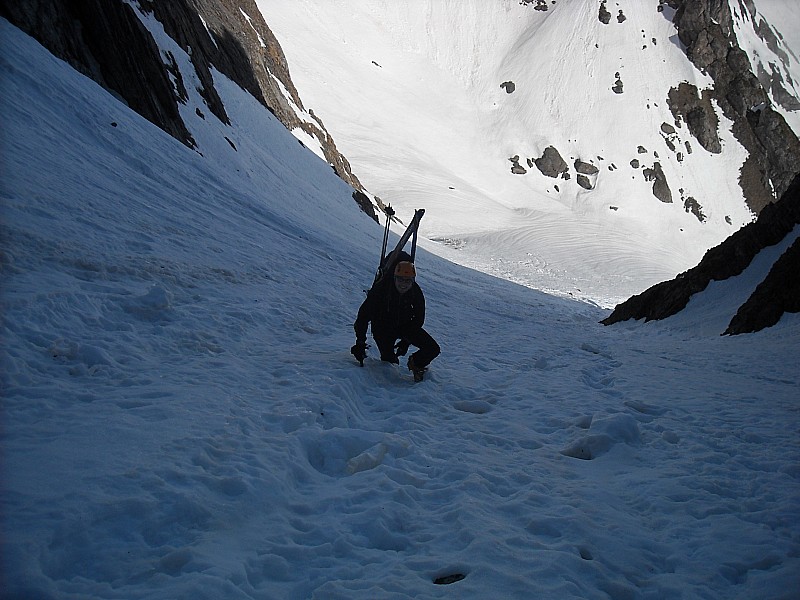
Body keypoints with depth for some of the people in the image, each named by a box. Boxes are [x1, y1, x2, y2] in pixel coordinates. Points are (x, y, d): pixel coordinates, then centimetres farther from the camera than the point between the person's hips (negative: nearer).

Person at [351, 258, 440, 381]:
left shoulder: (416, 292, -19)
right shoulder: (381, 289, -28)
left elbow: (418, 319, -4)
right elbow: (363, 315, -21)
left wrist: (406, 341, -12)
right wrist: (360, 343, -23)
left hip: (405, 326, 3)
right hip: (383, 328, -2)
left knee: (433, 349, -10)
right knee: (390, 361, -11)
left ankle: (415, 363, 21)